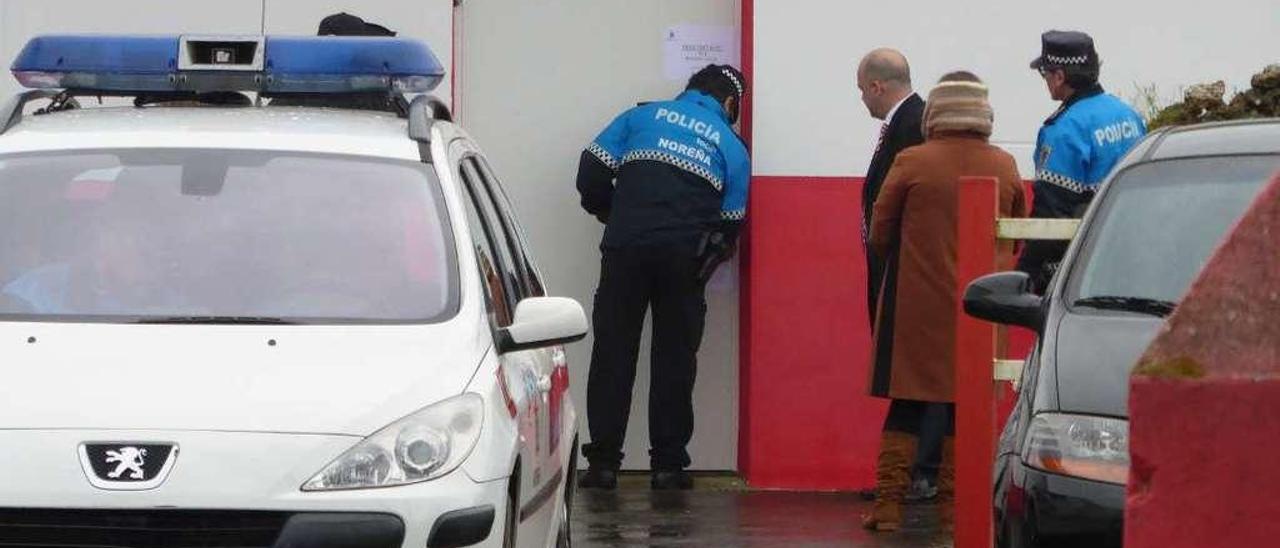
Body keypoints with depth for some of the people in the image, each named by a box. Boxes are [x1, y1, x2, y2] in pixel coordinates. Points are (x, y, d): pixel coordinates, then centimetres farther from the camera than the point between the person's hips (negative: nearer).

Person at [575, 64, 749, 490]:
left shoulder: (644, 116, 15)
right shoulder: (731, 145, 14)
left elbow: (592, 171, 7)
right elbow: (730, 223, 11)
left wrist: (610, 215, 24)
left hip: (627, 247, 0)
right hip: (685, 257, 0)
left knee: (613, 351, 6)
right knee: (675, 357, 7)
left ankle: (604, 460, 4)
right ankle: (668, 464, 6)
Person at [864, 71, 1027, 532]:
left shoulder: (912, 163, -10)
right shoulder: (1005, 168, 0)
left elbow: (880, 234, -1)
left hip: (917, 305, -2)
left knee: (906, 407, 4)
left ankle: (889, 502, 1)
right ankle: (953, 504, 8)